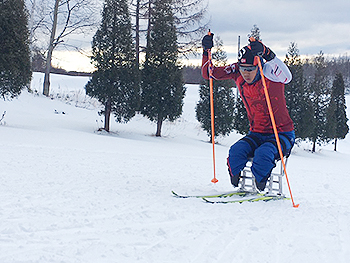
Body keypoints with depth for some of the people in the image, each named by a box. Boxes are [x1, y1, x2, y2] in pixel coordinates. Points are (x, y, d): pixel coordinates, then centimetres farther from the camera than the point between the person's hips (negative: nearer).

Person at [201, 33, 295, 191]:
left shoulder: (271, 76, -16)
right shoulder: (238, 75, -1)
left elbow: (287, 77, -40)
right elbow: (208, 74, 4)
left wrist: (267, 54, -51)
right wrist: (206, 51, -12)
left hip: (281, 135, -4)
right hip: (256, 134, 5)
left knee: (263, 153, -33)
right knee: (236, 151, -24)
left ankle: (259, 188, -7)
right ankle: (236, 184, 0)